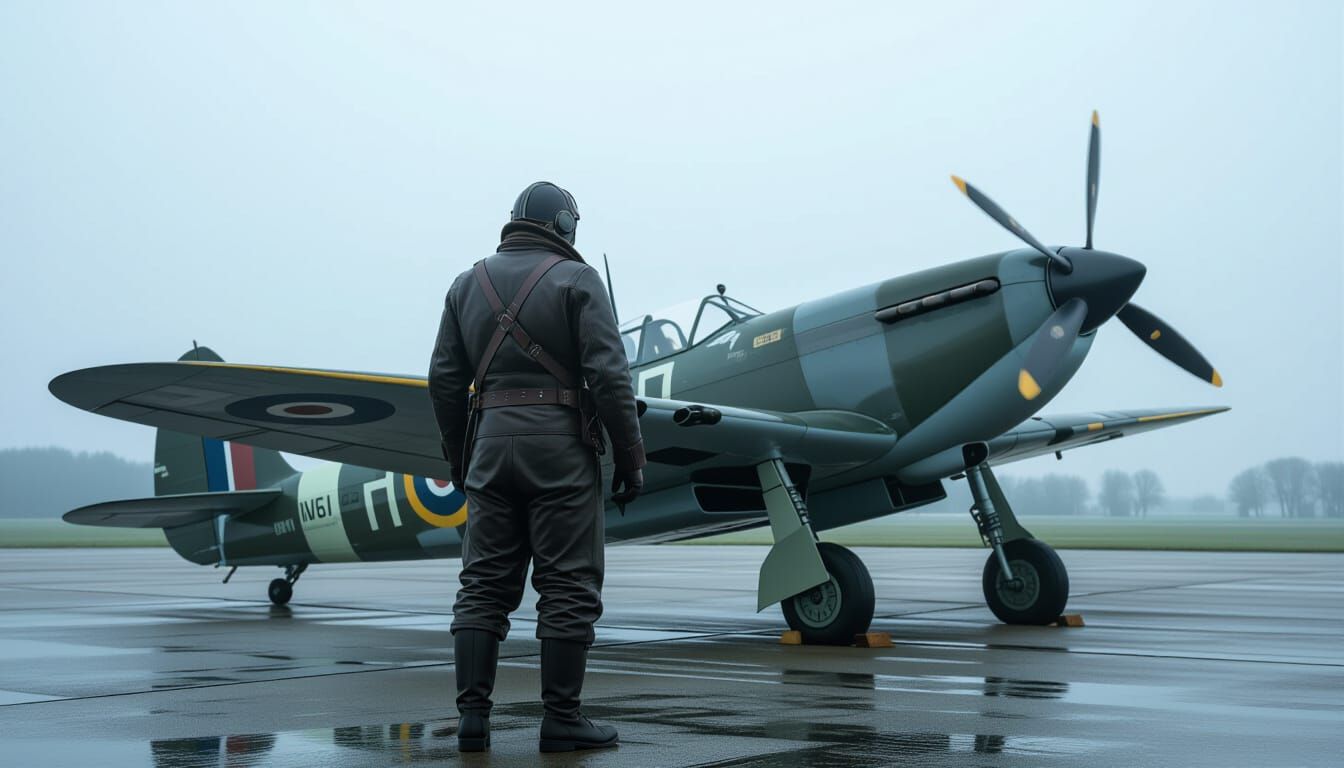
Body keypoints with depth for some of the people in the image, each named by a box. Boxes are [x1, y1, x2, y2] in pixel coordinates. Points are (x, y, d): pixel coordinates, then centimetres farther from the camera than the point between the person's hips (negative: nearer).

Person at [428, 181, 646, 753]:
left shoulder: (468, 284, 13)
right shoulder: (576, 279, -1)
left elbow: (445, 379, 11)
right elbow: (608, 375, -10)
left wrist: (459, 457, 19)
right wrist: (630, 458, -5)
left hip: (490, 442, 5)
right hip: (560, 443, -5)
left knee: (484, 585, 9)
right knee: (568, 588, 1)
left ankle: (472, 716, 6)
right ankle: (561, 720, 3)